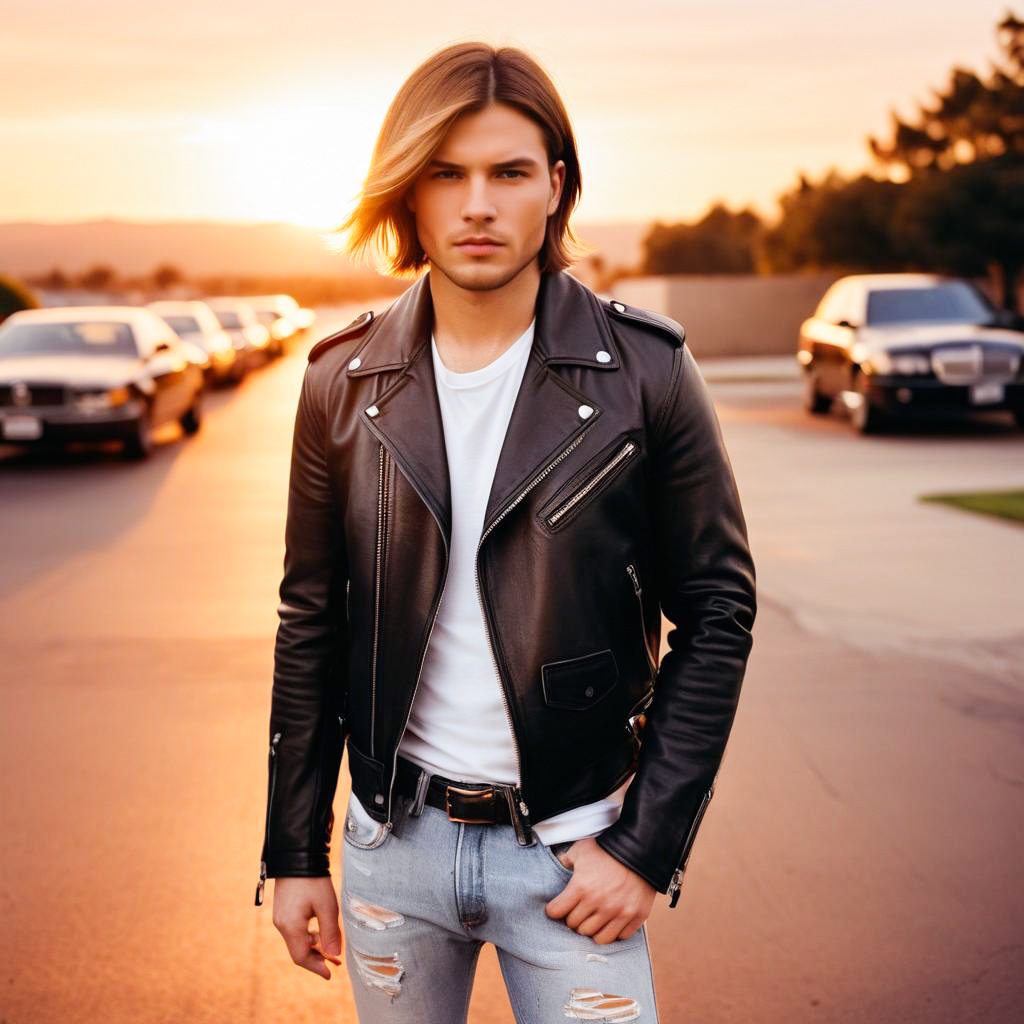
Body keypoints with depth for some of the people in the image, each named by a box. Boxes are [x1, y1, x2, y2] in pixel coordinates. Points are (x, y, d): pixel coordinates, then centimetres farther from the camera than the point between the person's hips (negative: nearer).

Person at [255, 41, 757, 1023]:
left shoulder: (644, 370, -9)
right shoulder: (345, 379, -2)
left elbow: (717, 613, -5)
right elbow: (310, 626, 4)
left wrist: (647, 844, -9)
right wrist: (293, 853, 5)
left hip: (571, 851, -2)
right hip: (393, 840, 3)